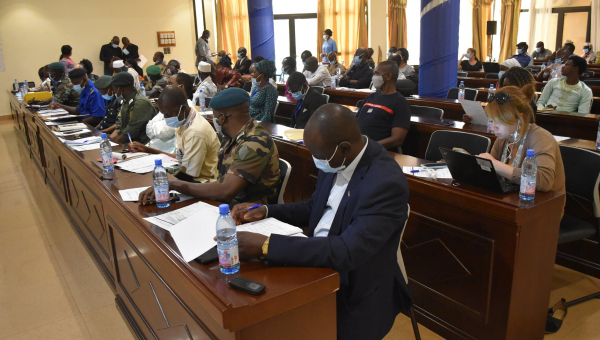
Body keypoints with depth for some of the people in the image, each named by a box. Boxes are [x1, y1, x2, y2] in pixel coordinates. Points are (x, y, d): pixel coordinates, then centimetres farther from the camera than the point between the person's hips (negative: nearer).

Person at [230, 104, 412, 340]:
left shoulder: (386, 182, -27)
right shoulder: (335, 160, -3)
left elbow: (347, 252, -33)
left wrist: (265, 245, -35)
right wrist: (265, 212, -1)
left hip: (356, 294, -7)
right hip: (319, 264, 7)